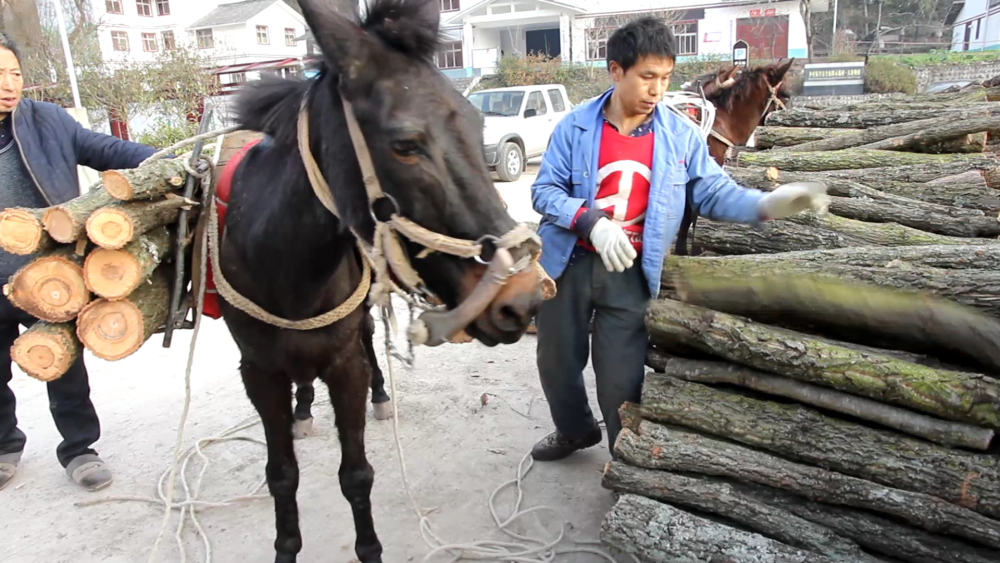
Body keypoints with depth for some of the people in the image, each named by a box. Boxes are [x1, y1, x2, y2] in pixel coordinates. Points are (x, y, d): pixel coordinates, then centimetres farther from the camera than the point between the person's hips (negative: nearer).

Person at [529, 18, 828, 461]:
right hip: (569, 265, 1)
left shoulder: (681, 135, -3)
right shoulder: (575, 125, -6)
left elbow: (715, 193, -1)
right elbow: (544, 190, -8)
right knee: (556, 361, 18)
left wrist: (768, 204, -20)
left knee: (620, 379, 4)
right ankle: (575, 430, 47)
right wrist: (591, 222, -24)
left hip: (630, 274, -1)